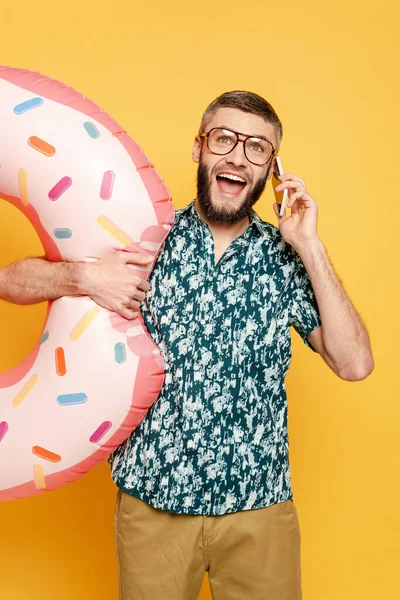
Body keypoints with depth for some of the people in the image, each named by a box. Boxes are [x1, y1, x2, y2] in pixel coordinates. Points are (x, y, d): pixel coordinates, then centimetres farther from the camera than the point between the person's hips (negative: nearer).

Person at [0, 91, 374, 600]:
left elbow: (354, 365, -8)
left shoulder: (286, 259, -1)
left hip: (260, 506, 1)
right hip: (151, 498, 0)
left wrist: (312, 248, -12)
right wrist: (83, 276, -20)